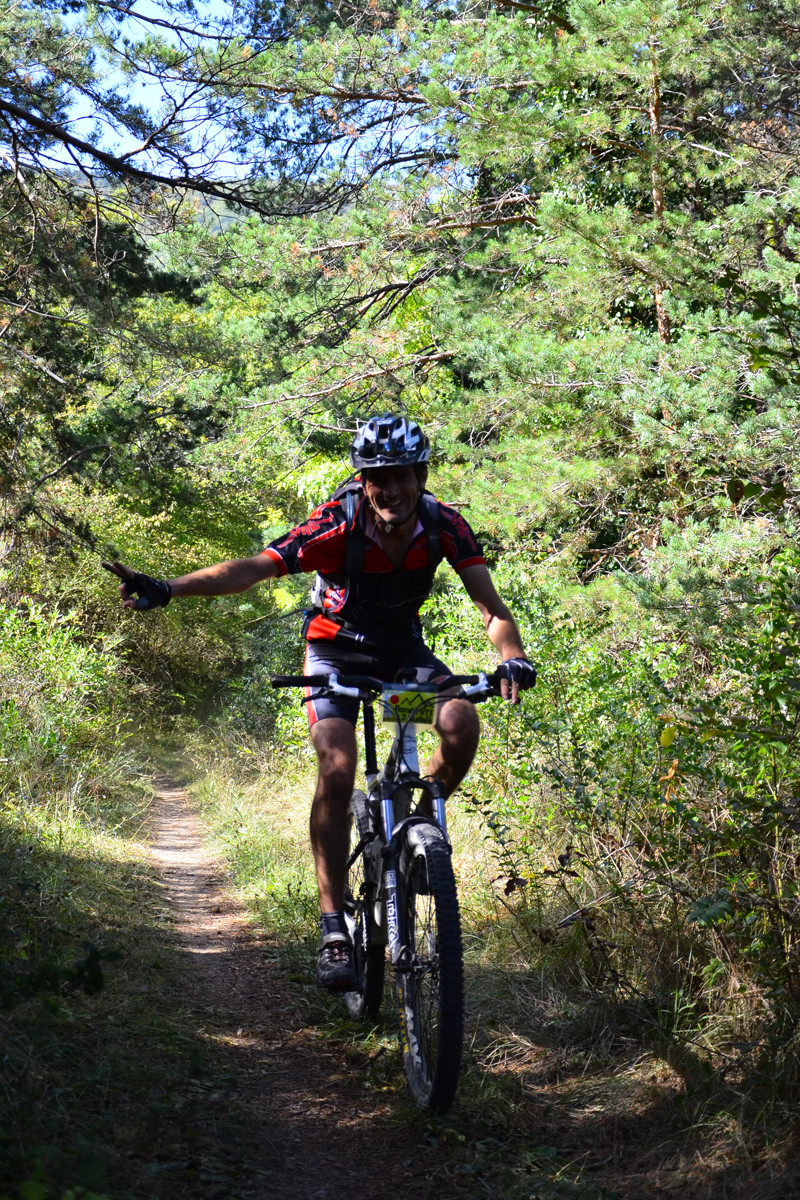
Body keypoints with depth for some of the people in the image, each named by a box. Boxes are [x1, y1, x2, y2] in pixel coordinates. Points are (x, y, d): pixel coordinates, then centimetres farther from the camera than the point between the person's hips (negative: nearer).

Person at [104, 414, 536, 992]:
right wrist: (166, 588, -49)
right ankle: (334, 927, -15)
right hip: (337, 646, -2)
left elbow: (490, 605, -24)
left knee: (462, 726, -25)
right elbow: (252, 568, -35)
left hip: (404, 646, 3)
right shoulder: (338, 524, -27)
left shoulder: (444, 525, -20)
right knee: (337, 770, -23)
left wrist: (513, 656, -45)